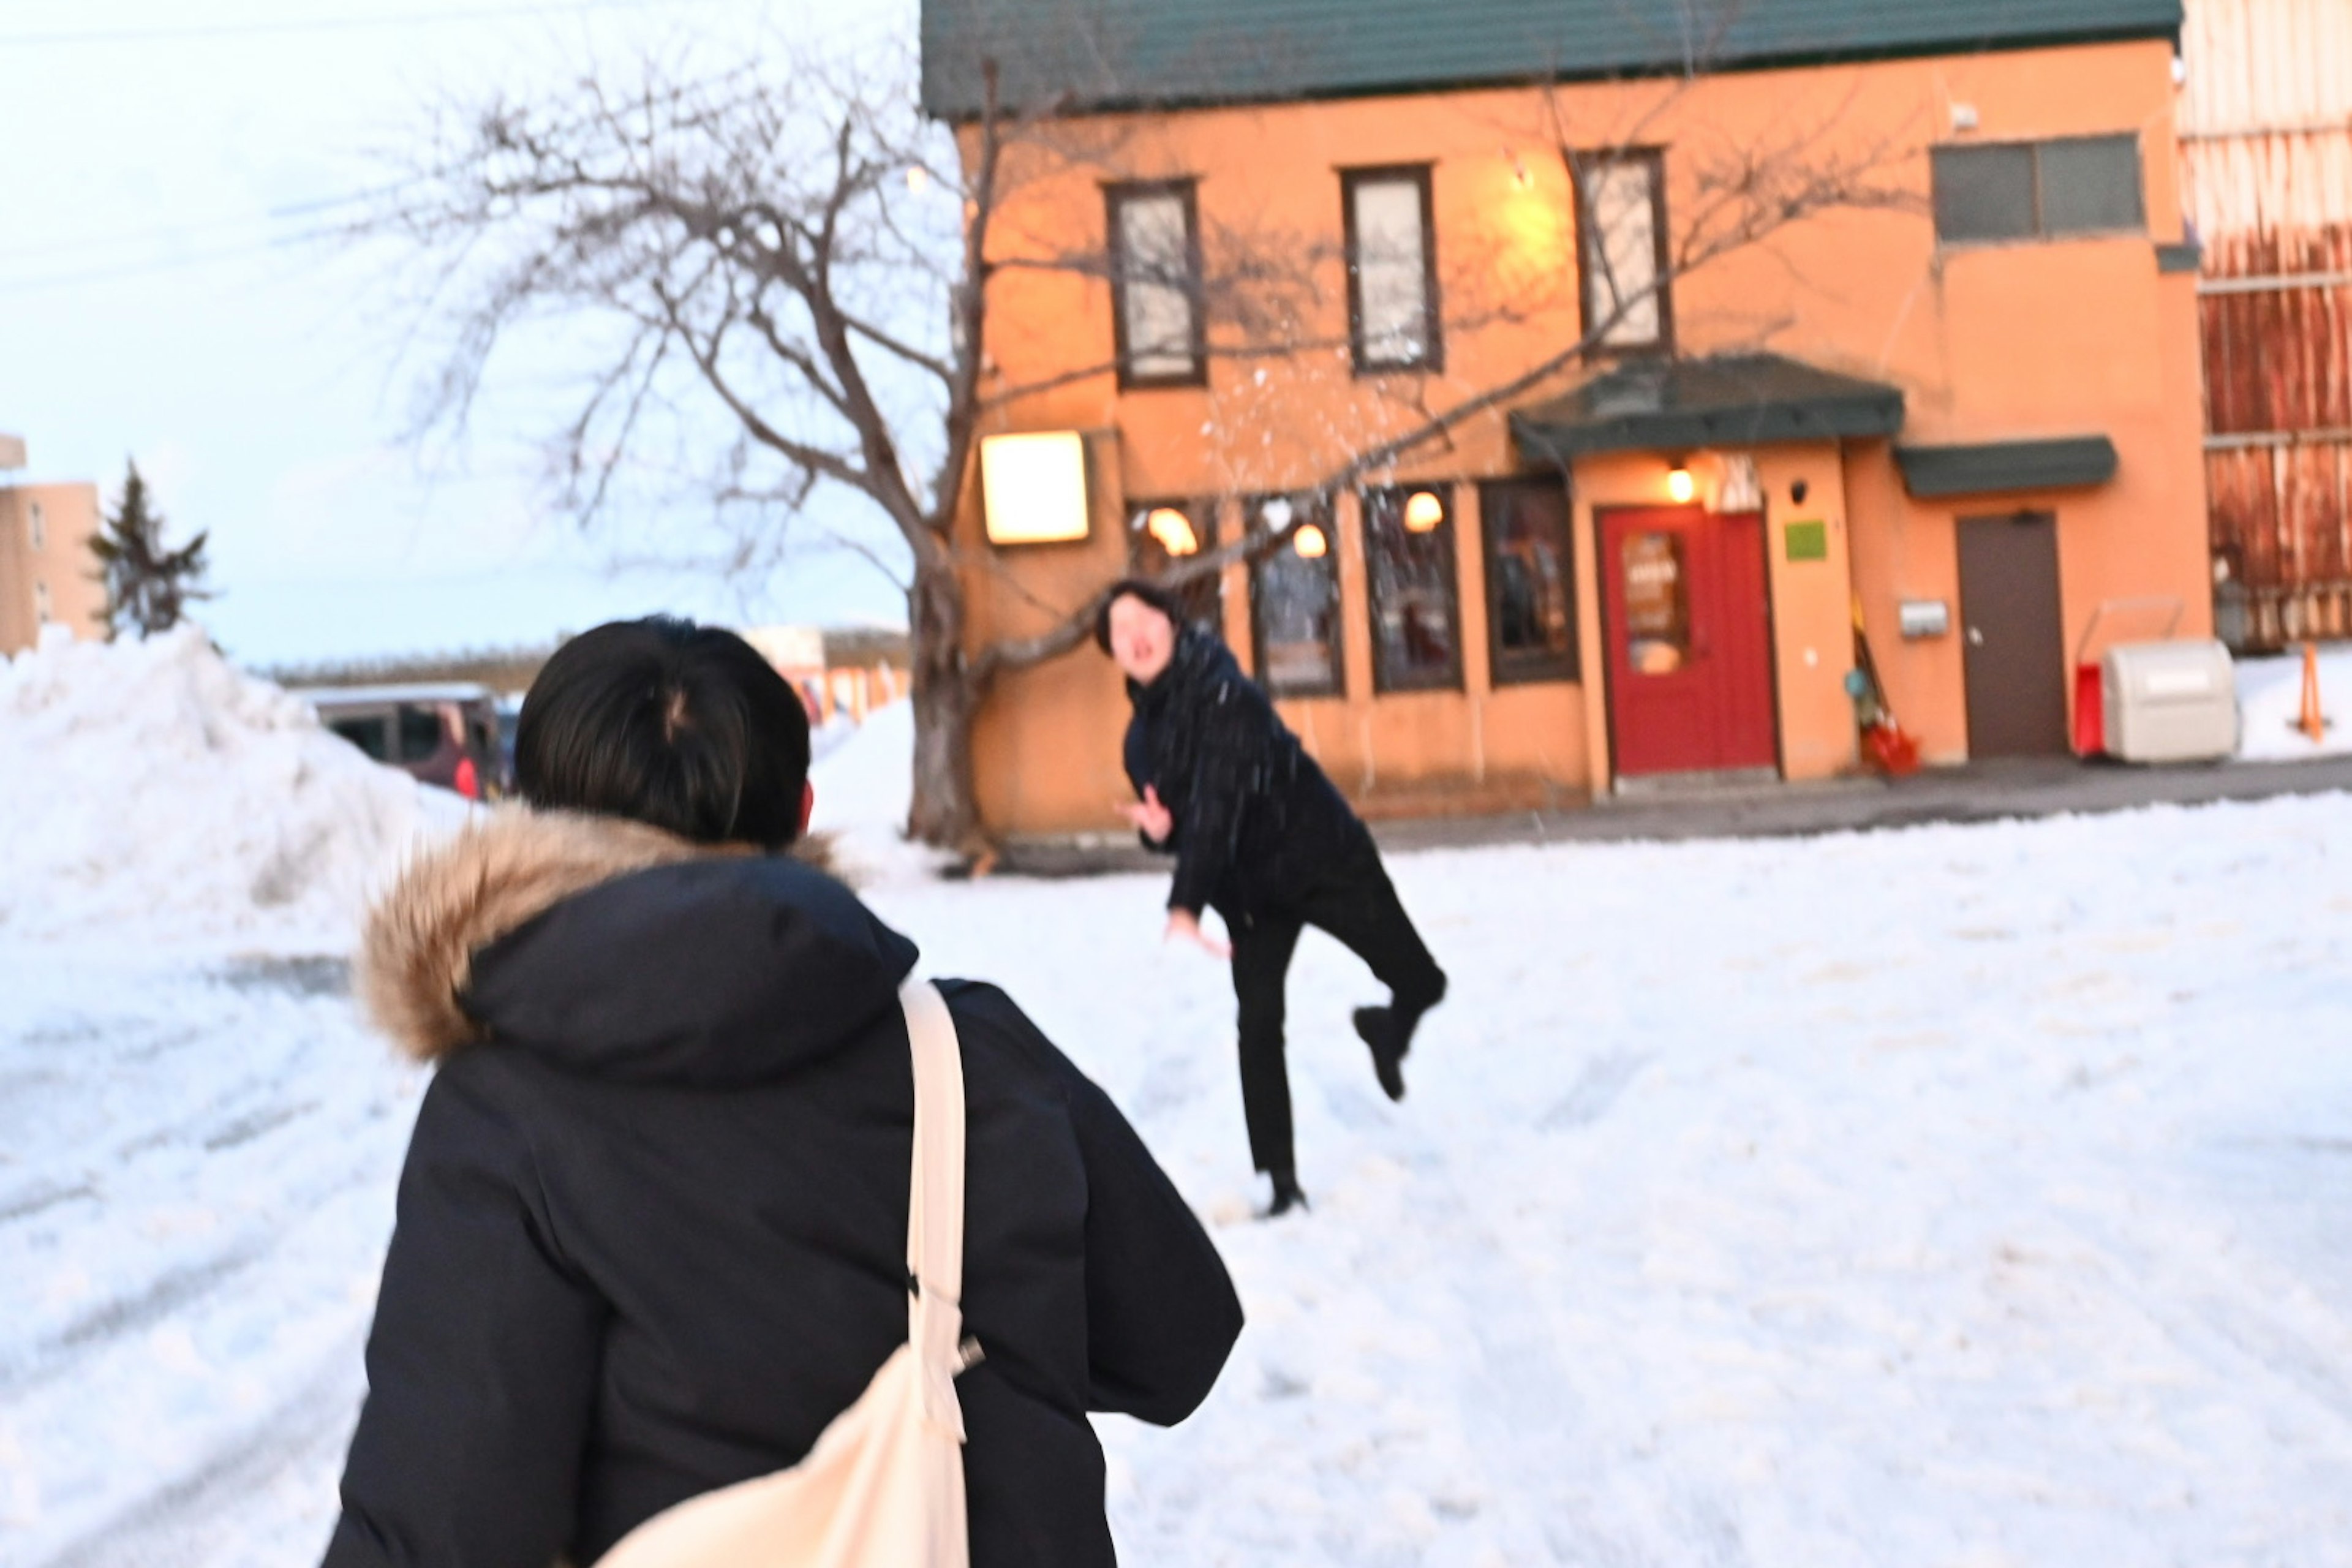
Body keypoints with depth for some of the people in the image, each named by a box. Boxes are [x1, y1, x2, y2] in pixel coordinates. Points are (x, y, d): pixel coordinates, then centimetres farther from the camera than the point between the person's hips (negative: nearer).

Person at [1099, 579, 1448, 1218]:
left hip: (1325, 859, -5)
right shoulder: (1142, 735, 0)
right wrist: (1158, 829, -17)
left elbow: (1218, 800, -34)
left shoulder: (1224, 695, -23)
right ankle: (1282, 1183, 0)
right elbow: (1176, 821, 10)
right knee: (1258, 1027, -5)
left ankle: (1385, 1029, 35)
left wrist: (1185, 906, -43)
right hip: (1251, 889, 5)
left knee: (1420, 983, -1)